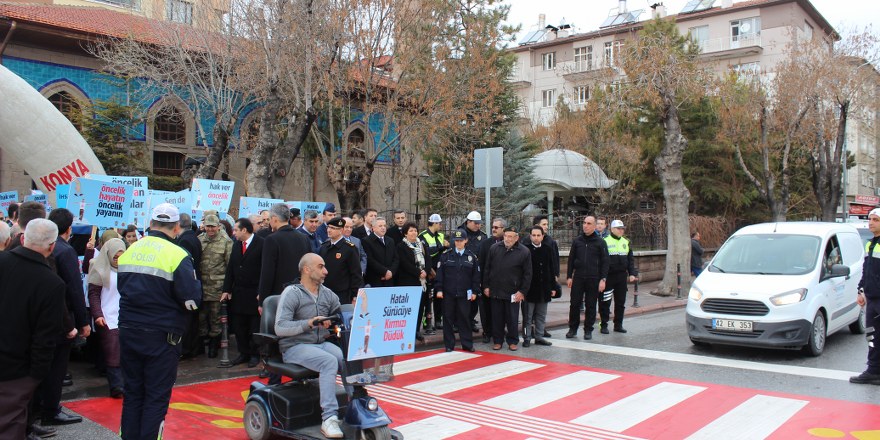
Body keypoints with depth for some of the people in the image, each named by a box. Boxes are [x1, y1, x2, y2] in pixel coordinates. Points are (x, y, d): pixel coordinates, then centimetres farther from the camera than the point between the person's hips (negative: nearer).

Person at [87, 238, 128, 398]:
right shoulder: (101, 270, -1)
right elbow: (93, 294, -1)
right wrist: (98, 315, -12)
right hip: (108, 320, -3)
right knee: (113, 355, -3)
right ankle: (117, 388, -1)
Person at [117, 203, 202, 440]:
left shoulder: (129, 251, 3)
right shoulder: (178, 255, -14)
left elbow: (122, 288, 14)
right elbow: (192, 300, -17)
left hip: (128, 332, 5)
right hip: (161, 336, -5)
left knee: (132, 393, 16)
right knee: (156, 398, 5)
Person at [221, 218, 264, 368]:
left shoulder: (261, 244, -12)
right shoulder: (236, 244, 9)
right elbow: (230, 268, 12)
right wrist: (226, 290, 6)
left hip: (255, 293, -6)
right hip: (238, 293, 6)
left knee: (254, 327, 5)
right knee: (238, 326, 10)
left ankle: (254, 354, 18)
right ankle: (243, 353, 23)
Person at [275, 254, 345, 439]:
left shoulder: (327, 293, 13)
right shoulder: (292, 293, -6)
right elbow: (280, 328, -16)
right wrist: (309, 323, -27)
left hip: (321, 343, 5)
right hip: (295, 347, -5)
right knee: (329, 361, -33)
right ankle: (329, 419, -32)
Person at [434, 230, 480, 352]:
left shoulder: (472, 257, 4)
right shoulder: (445, 255, 2)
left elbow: (476, 276, 6)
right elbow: (439, 273, 1)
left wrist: (475, 292, 2)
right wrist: (439, 289, -4)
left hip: (464, 294, 0)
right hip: (448, 293, 0)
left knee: (464, 318, 4)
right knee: (448, 318, 5)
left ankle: (467, 344, 14)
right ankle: (449, 345, 13)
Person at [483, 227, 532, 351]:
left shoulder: (524, 252, -6)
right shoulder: (494, 248, 1)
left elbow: (527, 274, -2)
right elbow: (487, 269, 7)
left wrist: (522, 291, -6)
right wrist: (486, 286, 5)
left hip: (513, 293, -2)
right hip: (495, 291, 2)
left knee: (512, 319, 6)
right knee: (497, 318, 10)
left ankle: (513, 341, 21)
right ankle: (498, 340, 22)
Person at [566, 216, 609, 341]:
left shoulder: (600, 242, 1)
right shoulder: (577, 240, 8)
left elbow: (605, 261, 0)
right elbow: (571, 259, 11)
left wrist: (603, 279, -6)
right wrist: (570, 276, 5)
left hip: (593, 279, -2)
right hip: (578, 278, 2)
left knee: (591, 305, 4)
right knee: (575, 304, 3)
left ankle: (588, 330, 15)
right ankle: (573, 328, 15)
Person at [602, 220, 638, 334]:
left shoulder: (626, 242, 12)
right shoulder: (605, 242, -6)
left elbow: (630, 259, 15)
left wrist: (632, 273, 6)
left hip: (622, 276, 5)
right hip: (608, 277, -5)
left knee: (621, 302, 10)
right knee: (605, 302, -2)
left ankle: (618, 324, 20)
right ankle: (604, 325, 7)